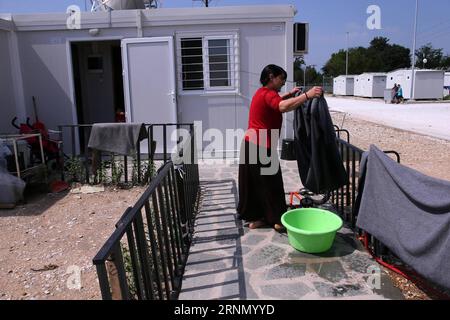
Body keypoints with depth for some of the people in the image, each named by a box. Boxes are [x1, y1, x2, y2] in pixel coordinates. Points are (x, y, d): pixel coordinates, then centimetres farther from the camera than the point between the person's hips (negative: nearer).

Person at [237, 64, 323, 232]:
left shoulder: (262, 93, 16)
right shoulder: (267, 93, -15)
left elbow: (275, 102, 37)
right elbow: (283, 107, -35)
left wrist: (289, 94, 24)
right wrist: (307, 95, -41)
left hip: (251, 144, 10)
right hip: (262, 147, -10)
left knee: (255, 183, 14)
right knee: (270, 184, 1)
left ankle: (254, 218, 23)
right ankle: (278, 220, 13)